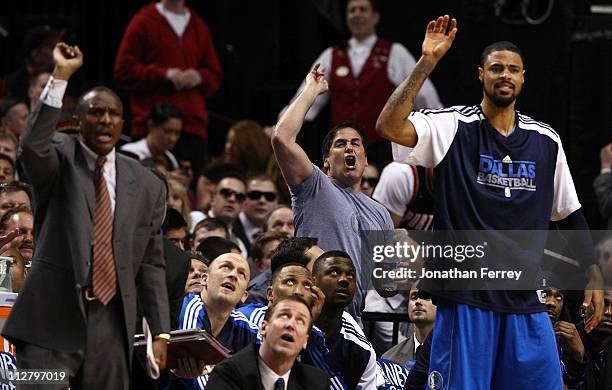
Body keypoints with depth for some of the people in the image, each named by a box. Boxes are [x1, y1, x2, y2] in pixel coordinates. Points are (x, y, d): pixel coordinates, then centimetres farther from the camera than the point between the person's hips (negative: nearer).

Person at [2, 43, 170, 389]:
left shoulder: (147, 185, 11)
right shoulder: (60, 159, 3)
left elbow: (151, 265, 13)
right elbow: (32, 147, -22)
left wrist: (161, 332, 7)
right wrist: (61, 76, -24)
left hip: (112, 325, 3)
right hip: (52, 320, -3)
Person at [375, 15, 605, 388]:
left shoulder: (545, 140, 11)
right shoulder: (453, 127, -2)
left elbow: (570, 214, 18)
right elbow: (389, 126, -19)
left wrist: (594, 276, 11)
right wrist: (427, 63, -21)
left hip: (526, 300, 4)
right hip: (466, 295, -4)